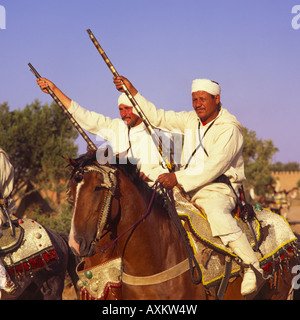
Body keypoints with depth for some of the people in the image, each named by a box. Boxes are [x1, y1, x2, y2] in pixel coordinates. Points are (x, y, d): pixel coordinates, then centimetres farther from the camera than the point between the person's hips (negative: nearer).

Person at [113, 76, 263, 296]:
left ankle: (252, 267, -29)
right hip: (189, 189, 8)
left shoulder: (229, 129, -10)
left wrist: (178, 178, -26)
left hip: (218, 191, -8)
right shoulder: (191, 120, 14)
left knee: (216, 214, -38)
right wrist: (131, 91, 12)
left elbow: (214, 167, -20)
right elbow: (157, 118, 18)